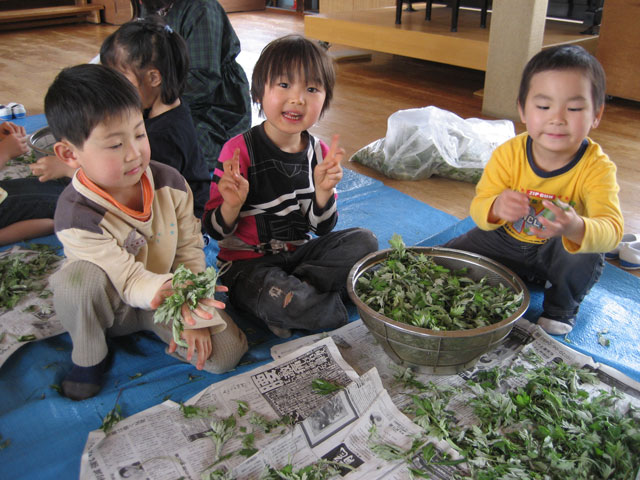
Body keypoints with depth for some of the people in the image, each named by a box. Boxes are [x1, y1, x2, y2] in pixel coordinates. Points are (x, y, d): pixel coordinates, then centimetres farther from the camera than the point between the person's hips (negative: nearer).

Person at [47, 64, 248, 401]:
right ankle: (88, 357, -6)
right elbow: (129, 280, -28)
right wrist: (171, 291, -51)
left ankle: (150, 328, 12)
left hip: (167, 296, 3)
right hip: (110, 304, -2)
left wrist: (192, 317, -14)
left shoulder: (170, 183, -16)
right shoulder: (76, 216, -28)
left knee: (227, 352, -14)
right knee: (77, 276, -37)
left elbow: (190, 249, -8)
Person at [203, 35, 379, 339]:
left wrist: (323, 190, -15)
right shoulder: (239, 151, -13)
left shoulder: (320, 153, 1)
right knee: (285, 302, -36)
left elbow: (321, 228, 4)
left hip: (299, 254, 6)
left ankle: (295, 289, -18)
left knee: (364, 241, -11)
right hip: (248, 264, -6)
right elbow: (216, 231, -9)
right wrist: (232, 205, -31)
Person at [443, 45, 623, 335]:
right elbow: (478, 208, -21)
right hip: (507, 241, 3)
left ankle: (561, 307, -3)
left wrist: (576, 228, -64)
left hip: (559, 249, -2)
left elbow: (612, 228, -39)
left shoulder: (597, 168, -27)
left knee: (587, 257, -34)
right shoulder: (508, 154, -21)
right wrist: (496, 208, -48)